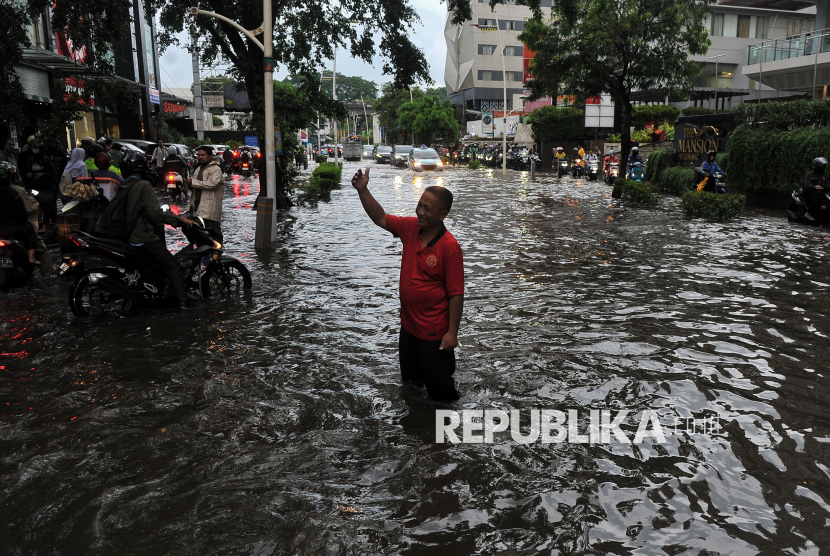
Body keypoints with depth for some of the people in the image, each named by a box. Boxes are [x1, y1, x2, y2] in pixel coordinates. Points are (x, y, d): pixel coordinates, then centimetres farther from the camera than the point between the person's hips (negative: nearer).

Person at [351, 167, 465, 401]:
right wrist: (363, 190, -5)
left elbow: (456, 294, -20)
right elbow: (381, 218, 7)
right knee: (410, 381, 26)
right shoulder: (410, 228, -4)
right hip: (408, 325, 8)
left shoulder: (449, 247, -23)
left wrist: (452, 332, -18)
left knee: (439, 390, 10)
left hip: (434, 332, -7)